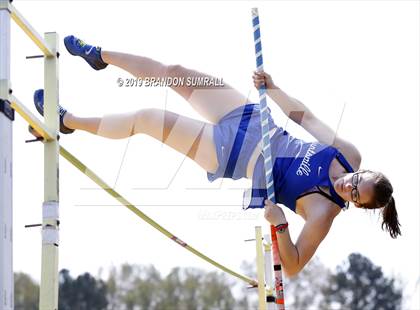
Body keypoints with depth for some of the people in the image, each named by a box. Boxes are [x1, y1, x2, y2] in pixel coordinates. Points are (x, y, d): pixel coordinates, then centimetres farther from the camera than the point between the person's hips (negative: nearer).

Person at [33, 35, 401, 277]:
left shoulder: (323, 212, -24)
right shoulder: (350, 154, -10)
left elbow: (292, 266, -27)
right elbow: (304, 115, 1)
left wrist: (280, 224, -43)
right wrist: (272, 87, -10)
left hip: (230, 158, -5)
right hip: (250, 121, 5)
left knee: (144, 119, -6)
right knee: (173, 73, 8)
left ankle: (67, 121, 22)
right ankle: (101, 56, 38)